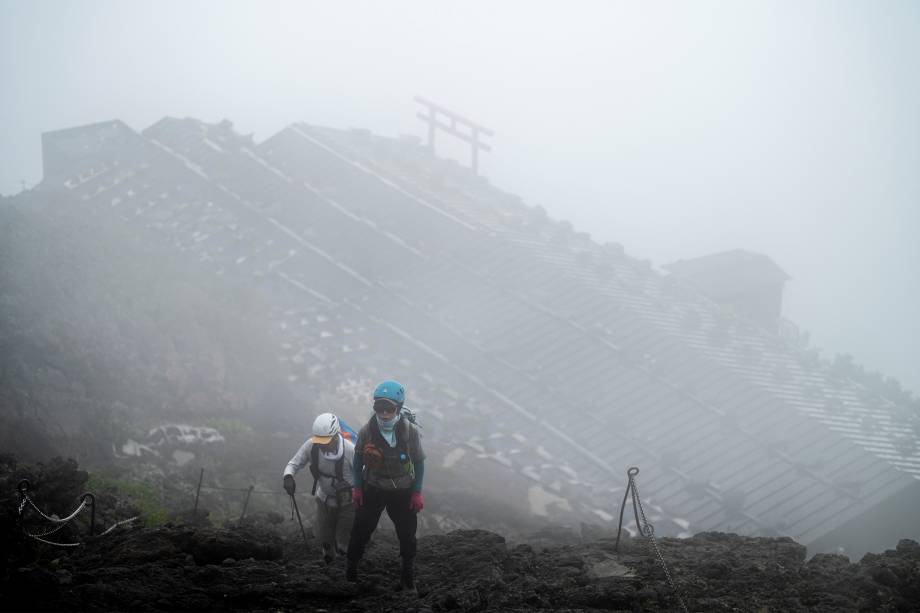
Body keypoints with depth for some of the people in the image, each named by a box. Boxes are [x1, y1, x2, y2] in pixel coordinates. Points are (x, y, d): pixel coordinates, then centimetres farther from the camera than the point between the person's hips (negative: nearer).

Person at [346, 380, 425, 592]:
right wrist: (357, 487, 1)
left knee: (407, 534, 8)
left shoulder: (410, 431, -19)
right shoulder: (367, 430, -17)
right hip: (372, 489, 0)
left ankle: (408, 578, 27)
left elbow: (419, 462, -6)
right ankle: (350, 572, 21)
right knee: (361, 530, 3)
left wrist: (417, 492, -6)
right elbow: (358, 458, -1)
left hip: (402, 492, 0)